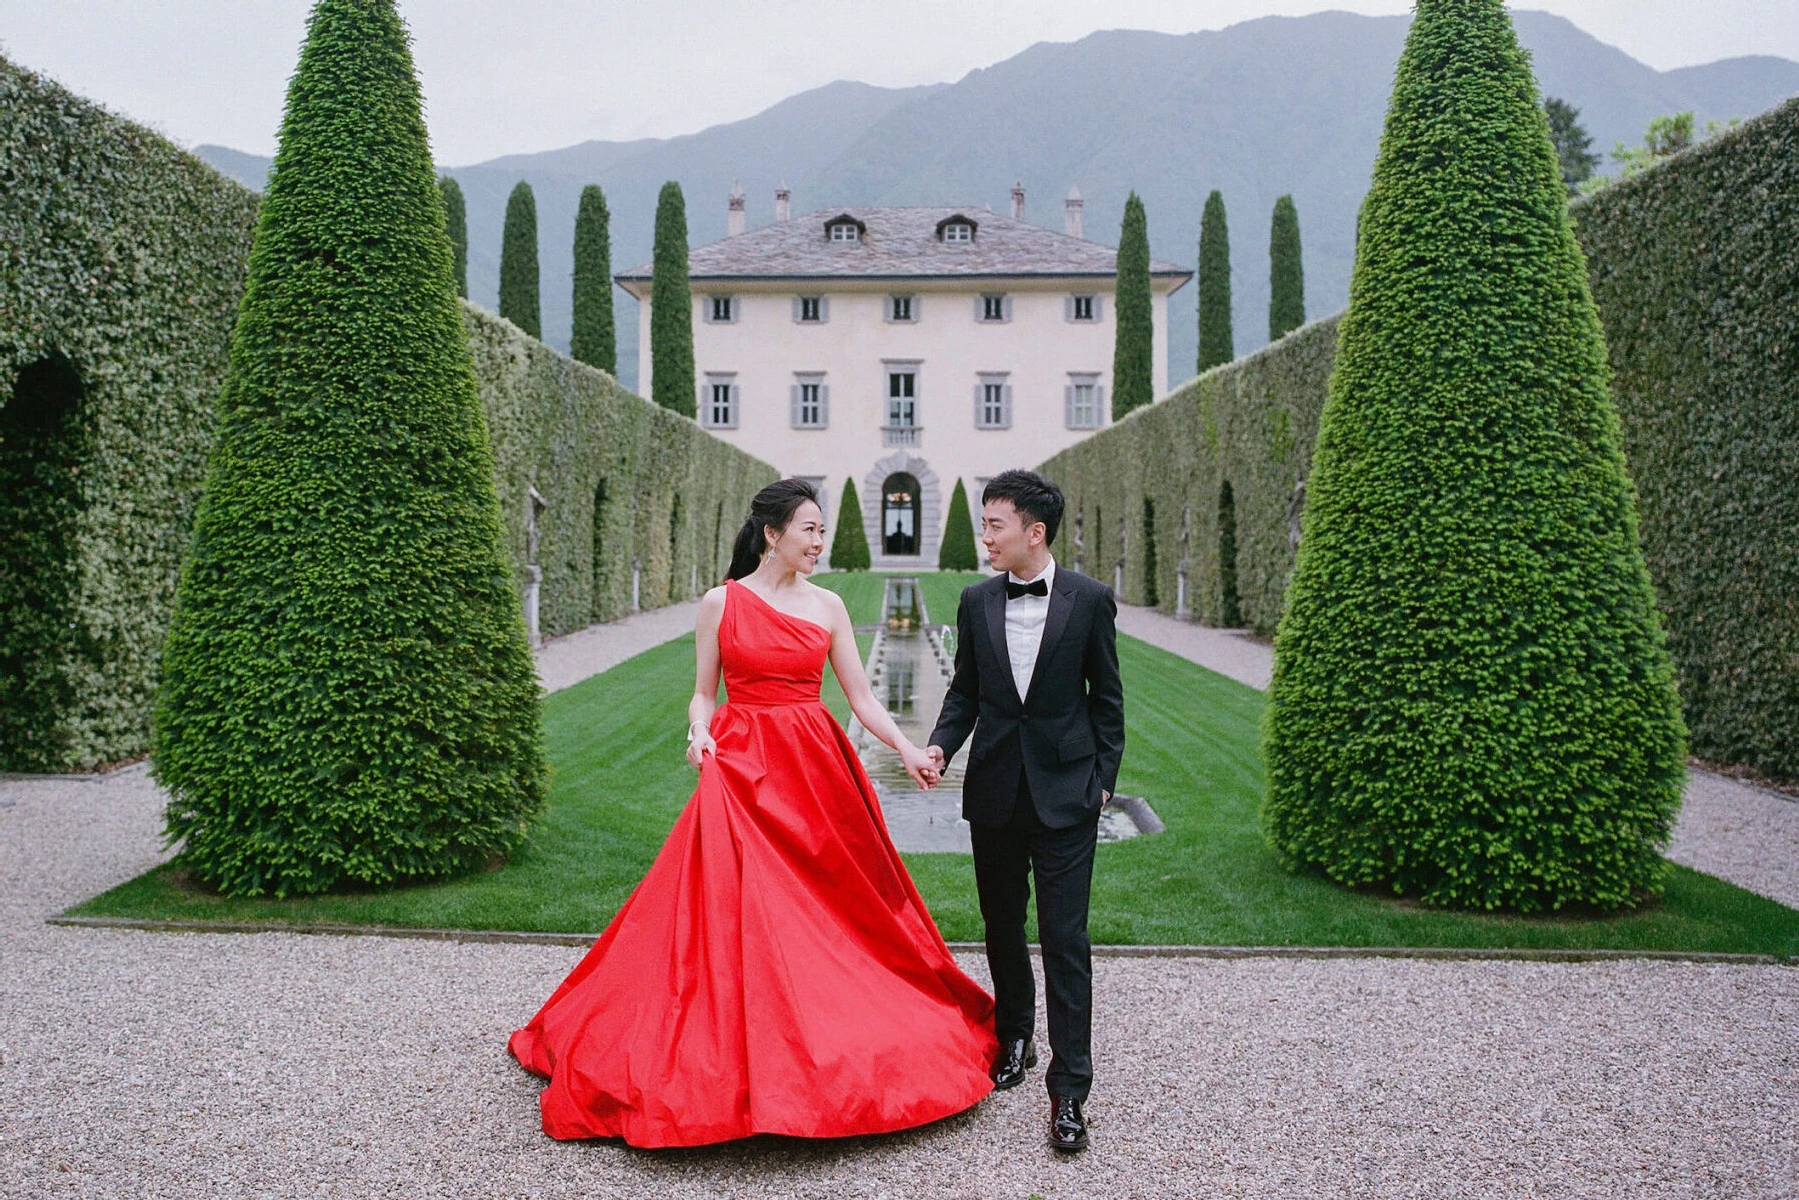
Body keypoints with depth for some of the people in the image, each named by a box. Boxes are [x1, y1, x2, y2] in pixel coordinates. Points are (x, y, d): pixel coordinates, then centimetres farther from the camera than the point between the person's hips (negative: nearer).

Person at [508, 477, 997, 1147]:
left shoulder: (828, 606, 7)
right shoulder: (721, 603, 1)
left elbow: (861, 697, 6)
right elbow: (704, 692, 6)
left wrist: (906, 749, -6)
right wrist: (700, 734, -13)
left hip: (816, 768, 3)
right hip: (741, 767, -2)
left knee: (826, 906, 4)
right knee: (736, 908, -5)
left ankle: (826, 1046, 19)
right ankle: (732, 1057, 8)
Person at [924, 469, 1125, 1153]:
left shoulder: (1090, 600, -4)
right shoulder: (976, 601, 4)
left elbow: (1106, 697, 2)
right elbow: (964, 691, 10)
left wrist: (1103, 777, -1)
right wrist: (940, 745, -7)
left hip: (1065, 792, -4)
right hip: (995, 789, 4)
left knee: (1065, 938, -5)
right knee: (1002, 928, 16)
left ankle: (1067, 1090, 1)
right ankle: (1014, 1040, 36)